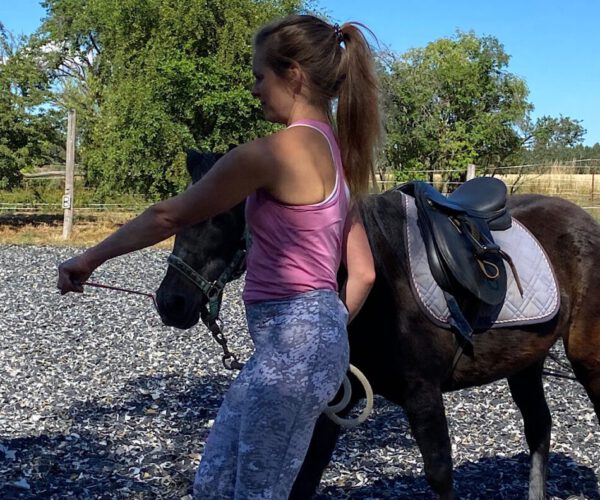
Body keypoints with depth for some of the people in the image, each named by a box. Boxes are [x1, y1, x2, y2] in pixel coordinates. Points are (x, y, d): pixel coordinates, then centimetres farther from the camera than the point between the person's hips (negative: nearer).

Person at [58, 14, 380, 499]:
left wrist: (88, 259, 6)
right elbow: (363, 273, 13)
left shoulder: (269, 153, -16)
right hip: (313, 335, 9)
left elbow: (170, 216, -6)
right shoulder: (336, 154, 12)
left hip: (291, 345, -9)